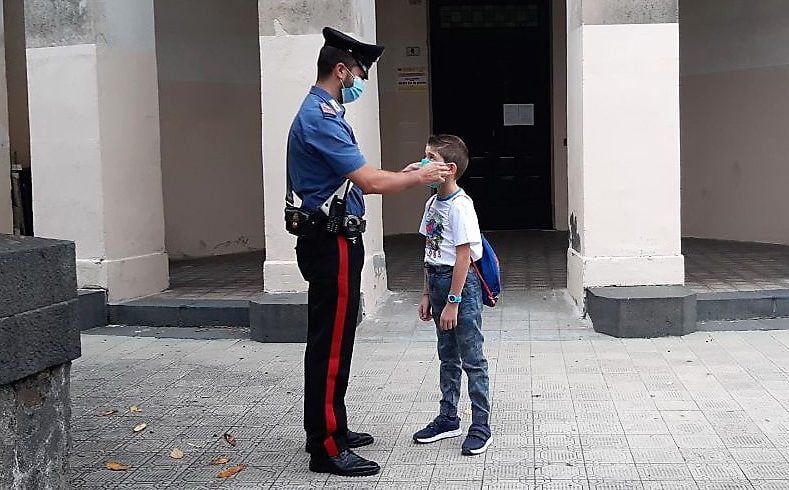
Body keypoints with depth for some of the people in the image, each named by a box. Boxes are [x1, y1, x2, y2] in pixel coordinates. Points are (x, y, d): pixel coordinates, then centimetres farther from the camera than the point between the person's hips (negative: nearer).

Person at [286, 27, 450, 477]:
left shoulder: (324, 114, 16)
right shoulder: (320, 118, -18)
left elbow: (353, 181, 19)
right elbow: (369, 181, -22)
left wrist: (403, 175, 13)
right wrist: (419, 178, -7)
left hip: (335, 243, 11)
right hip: (332, 244, -11)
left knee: (332, 342, 17)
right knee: (331, 346, -6)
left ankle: (331, 429, 27)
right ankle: (326, 448, -1)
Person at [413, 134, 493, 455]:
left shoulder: (460, 206, -17)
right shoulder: (432, 203, 10)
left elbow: (463, 257, -19)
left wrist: (452, 302, -19)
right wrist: (427, 294, 14)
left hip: (462, 284, -9)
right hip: (438, 282, 9)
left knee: (472, 359, -1)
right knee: (448, 357, 17)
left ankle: (481, 427, 6)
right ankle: (448, 419, 28)